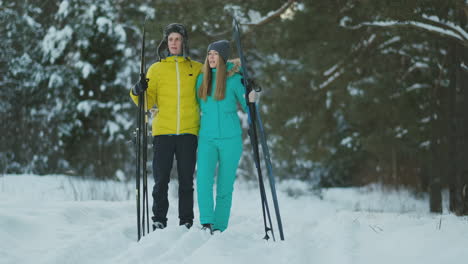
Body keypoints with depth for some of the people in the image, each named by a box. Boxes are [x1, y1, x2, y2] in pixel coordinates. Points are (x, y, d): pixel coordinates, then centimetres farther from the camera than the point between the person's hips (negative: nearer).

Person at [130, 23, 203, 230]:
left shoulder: (197, 69, 11)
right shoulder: (156, 69, 11)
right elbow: (148, 102, 8)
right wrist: (138, 92, -13)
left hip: (188, 133, 0)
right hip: (163, 132, 0)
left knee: (186, 180, 2)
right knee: (161, 180, -1)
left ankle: (186, 221, 6)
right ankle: (159, 221, 4)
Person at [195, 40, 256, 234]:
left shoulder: (234, 79, -3)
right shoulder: (202, 78, 8)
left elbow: (248, 107, 0)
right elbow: (197, 106, 21)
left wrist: (251, 98, -22)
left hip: (230, 139, -2)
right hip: (207, 138, 2)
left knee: (225, 185, 2)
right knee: (203, 179, -18)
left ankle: (219, 227, 10)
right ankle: (206, 223, -17)